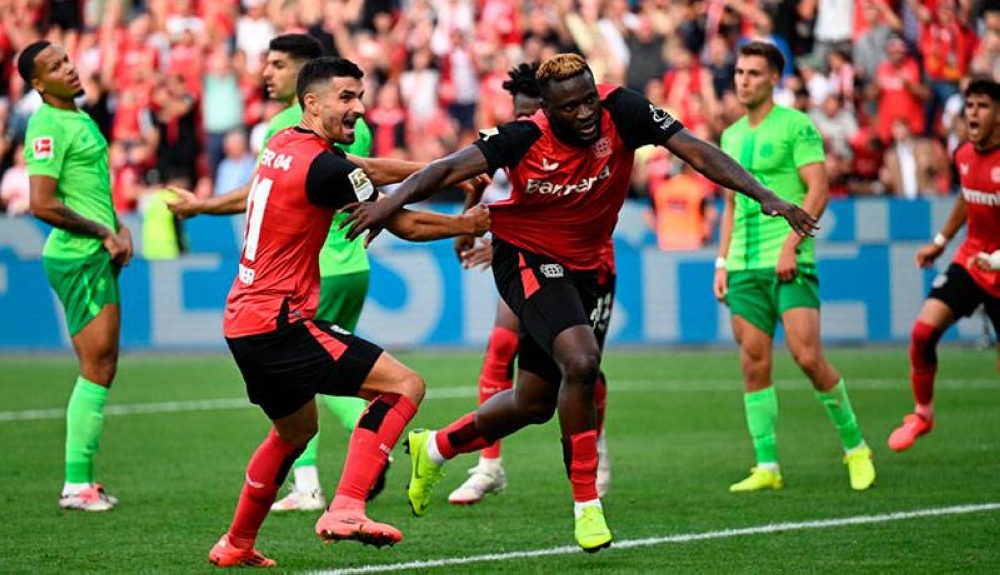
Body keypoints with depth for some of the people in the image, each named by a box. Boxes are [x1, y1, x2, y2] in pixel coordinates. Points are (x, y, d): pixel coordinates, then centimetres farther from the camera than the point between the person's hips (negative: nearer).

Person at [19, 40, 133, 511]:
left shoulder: (80, 118, 16)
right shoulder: (48, 126, -14)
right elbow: (42, 205, -21)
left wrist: (119, 228, 9)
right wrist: (103, 234, -13)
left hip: (96, 257, 10)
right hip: (77, 258, -10)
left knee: (102, 368, 11)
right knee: (96, 370, -9)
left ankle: (80, 480, 15)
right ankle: (76, 485, -5)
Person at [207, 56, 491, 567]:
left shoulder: (282, 146, 12)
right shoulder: (323, 165, -15)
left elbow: (367, 172, 25)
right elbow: (406, 225, -7)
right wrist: (469, 225, 9)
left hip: (242, 321, 10)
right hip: (279, 321, -10)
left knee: (296, 430, 30)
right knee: (404, 385, -11)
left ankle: (235, 545, 38)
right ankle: (345, 510, -22)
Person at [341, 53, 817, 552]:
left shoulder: (621, 112, -18)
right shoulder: (524, 139, -23)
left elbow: (697, 152, -20)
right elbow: (454, 166, -27)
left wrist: (764, 196, -28)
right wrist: (393, 201, -44)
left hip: (583, 268, 5)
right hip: (525, 258, -5)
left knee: (534, 403, 15)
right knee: (581, 361, -30)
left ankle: (436, 448, 42)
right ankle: (586, 504, -17)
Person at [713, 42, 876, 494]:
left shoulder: (796, 125, -2)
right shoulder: (732, 135, 18)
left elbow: (818, 190, -9)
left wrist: (790, 244, -18)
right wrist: (722, 262, 15)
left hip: (790, 262, -6)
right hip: (744, 267, 6)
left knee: (807, 356, -13)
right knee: (754, 365, 0)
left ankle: (855, 447, 5)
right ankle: (766, 468, 2)